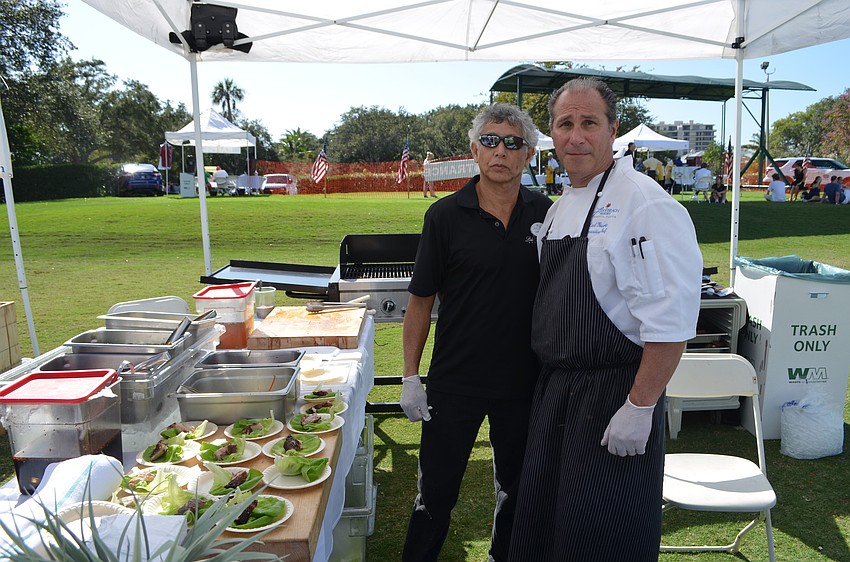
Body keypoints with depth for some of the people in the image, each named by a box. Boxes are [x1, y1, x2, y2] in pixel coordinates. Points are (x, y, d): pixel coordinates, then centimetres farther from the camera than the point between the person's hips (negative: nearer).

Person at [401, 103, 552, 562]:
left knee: (516, 486, 19)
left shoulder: (545, 214, 0)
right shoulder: (445, 216, -7)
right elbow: (421, 300, -3)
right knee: (436, 488, 9)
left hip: (525, 381, 3)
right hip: (454, 382, -2)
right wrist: (410, 377, -5)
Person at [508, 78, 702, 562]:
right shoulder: (560, 208, 11)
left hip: (615, 391, -8)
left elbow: (671, 322, -22)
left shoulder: (645, 205, -17)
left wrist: (639, 408, -21)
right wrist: (550, 388, 18)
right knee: (542, 519, 20)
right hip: (555, 387, 8)